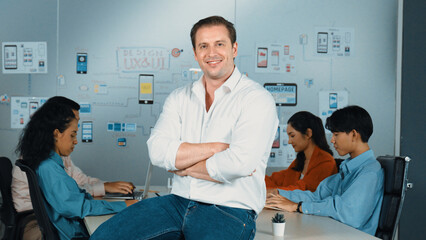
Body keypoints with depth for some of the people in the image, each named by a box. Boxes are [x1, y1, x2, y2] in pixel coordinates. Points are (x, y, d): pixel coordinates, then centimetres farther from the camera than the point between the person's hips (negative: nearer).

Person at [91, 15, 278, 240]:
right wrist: (216, 148, -12)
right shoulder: (179, 98, 13)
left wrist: (185, 167, -4)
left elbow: (238, 164, -18)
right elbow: (158, 150, -3)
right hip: (178, 202, 5)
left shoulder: (257, 99, -4)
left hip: (230, 212, -4)